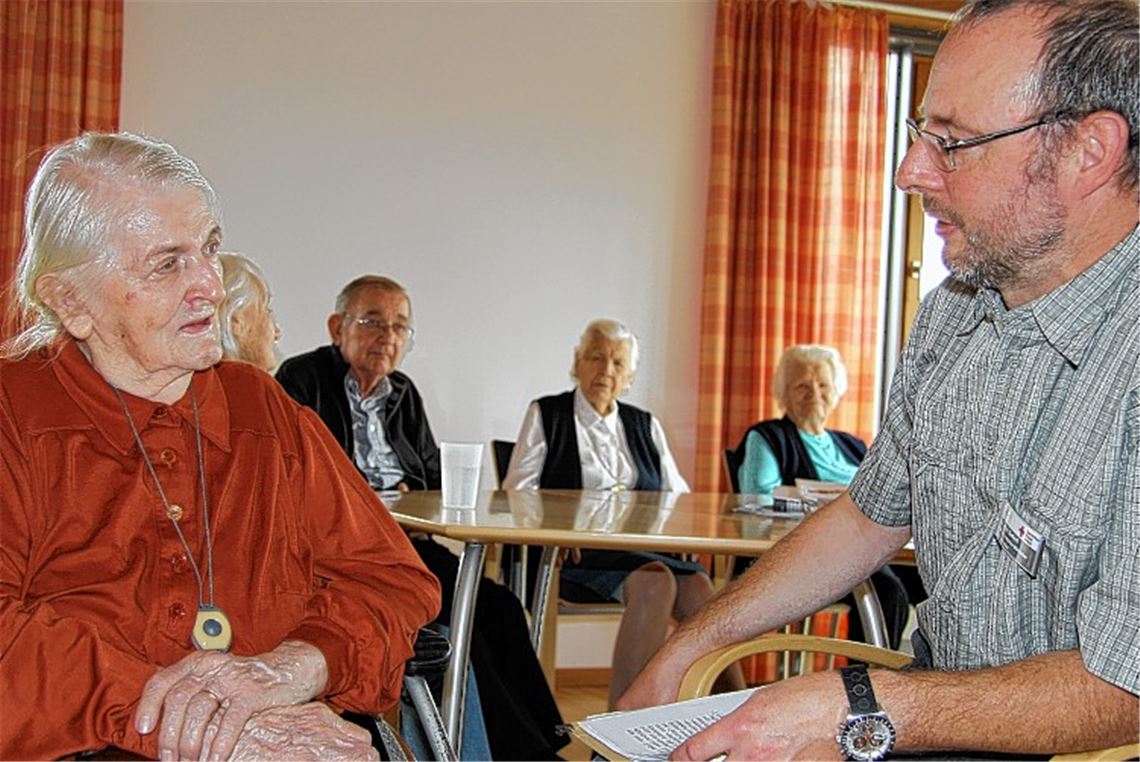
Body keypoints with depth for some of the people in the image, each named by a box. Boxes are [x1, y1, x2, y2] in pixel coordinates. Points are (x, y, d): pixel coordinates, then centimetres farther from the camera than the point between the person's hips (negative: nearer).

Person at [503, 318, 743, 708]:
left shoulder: (646, 426, 25)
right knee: (655, 580, -35)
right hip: (578, 557, -3)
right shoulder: (546, 414, 15)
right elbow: (516, 490, 6)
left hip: (648, 548, 4)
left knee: (699, 586, -31)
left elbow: (678, 496, 19)